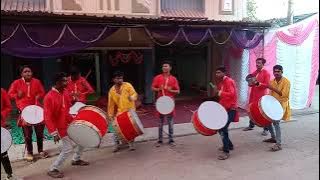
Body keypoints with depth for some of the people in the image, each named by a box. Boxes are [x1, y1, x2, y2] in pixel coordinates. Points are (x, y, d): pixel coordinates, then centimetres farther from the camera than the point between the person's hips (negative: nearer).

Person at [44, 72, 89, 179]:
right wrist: (54, 133, -26)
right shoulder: (49, 97, -22)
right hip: (61, 126, -8)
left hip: (71, 123, 8)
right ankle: (53, 169, 11)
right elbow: (48, 118, -23)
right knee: (68, 148, -7)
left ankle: (76, 160, 35)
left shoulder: (65, 92, 2)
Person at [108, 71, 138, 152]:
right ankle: (116, 145, 17)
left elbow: (134, 93, -12)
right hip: (119, 112, 2)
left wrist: (132, 97, -36)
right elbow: (111, 104, 6)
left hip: (130, 110, -2)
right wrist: (110, 115, 4)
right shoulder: (112, 90, 3)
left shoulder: (127, 85, -4)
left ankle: (131, 144, 16)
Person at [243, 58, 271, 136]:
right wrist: (250, 83, -6)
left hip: (262, 96, -6)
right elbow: (250, 84, 17)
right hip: (253, 95, 6)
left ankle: (265, 129, 5)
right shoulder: (254, 73, 14)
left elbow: (267, 85, -13)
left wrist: (258, 83, -24)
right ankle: (251, 125, 27)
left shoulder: (266, 73, -5)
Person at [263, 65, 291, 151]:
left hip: (282, 104, -8)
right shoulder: (272, 81, 7)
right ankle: (273, 137, 31)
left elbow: (284, 94, -22)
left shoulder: (286, 82, -13)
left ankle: (278, 144, -16)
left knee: (276, 122, -20)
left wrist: (273, 88, -27)